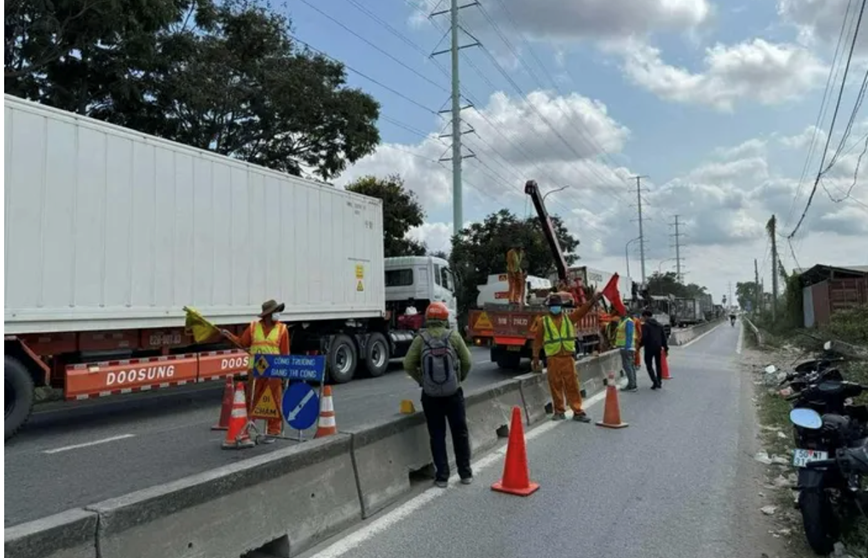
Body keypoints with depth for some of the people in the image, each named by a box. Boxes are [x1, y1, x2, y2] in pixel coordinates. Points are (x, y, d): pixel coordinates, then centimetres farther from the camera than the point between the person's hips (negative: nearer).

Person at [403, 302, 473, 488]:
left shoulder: (420, 339, -6)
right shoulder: (454, 336, -6)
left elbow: (408, 364, -7)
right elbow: (467, 362, -4)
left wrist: (422, 380, 6)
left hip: (430, 396, 0)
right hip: (453, 393, 0)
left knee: (437, 436, 10)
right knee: (460, 433, 13)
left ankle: (442, 476, 13)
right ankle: (465, 473, 22)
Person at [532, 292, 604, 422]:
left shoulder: (569, 318, 9)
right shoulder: (543, 322, 4)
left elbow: (582, 311, -5)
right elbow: (538, 340, 4)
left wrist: (592, 301, -20)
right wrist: (536, 357, 1)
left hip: (568, 357, 1)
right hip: (553, 359, -1)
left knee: (572, 385, 2)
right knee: (556, 386, 4)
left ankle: (578, 411, 9)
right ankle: (559, 411, 17)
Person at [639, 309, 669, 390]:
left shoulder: (645, 325, -8)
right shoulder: (660, 325, 13)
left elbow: (644, 337, -16)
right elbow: (664, 337, 12)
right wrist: (666, 348, 14)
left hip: (649, 348, -6)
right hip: (658, 348, 6)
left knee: (649, 366, 1)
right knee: (658, 365, 15)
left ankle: (655, 382, -12)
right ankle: (659, 382, 19)